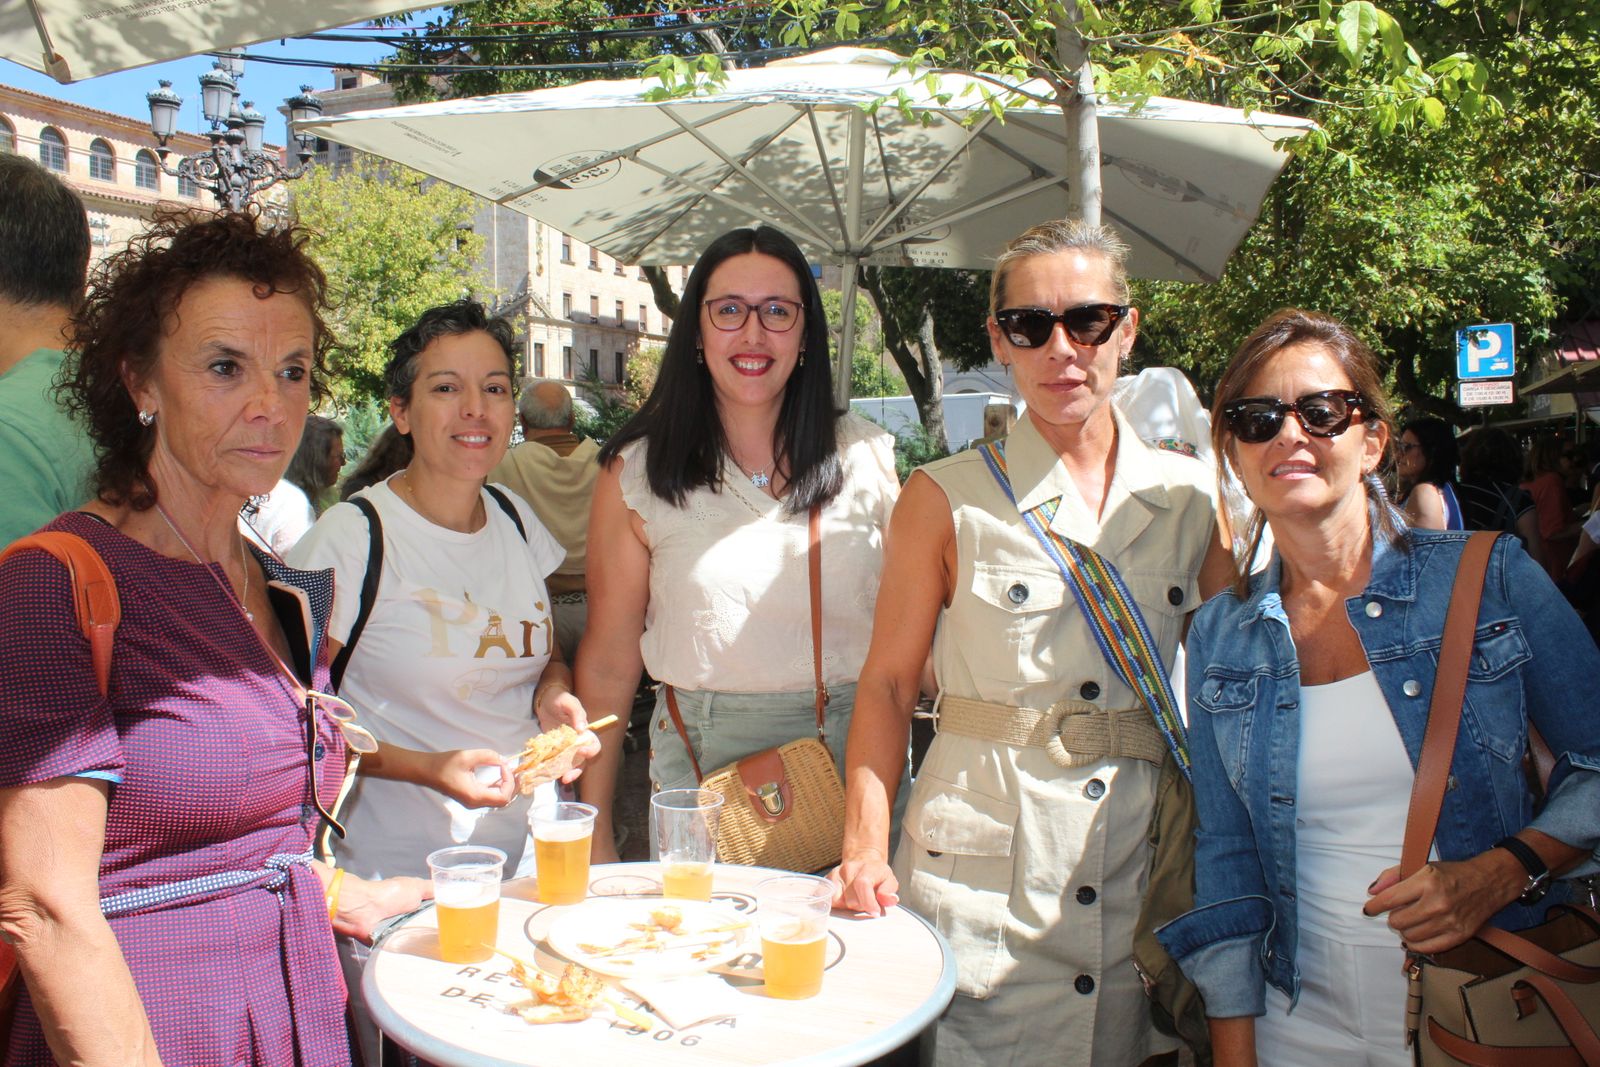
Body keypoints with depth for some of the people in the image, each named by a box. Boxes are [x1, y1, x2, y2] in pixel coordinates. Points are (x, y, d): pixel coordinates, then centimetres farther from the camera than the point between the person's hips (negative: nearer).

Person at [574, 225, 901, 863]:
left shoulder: (865, 456, 2)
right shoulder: (636, 474, -2)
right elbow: (608, 664, 1)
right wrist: (595, 833, 1)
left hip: (856, 749, 2)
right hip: (703, 756, -1)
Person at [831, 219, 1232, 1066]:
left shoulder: (1190, 496, 4)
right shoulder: (946, 499, -3)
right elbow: (888, 683, -3)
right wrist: (866, 848, -12)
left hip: (1153, 862, 3)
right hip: (979, 868, -2)